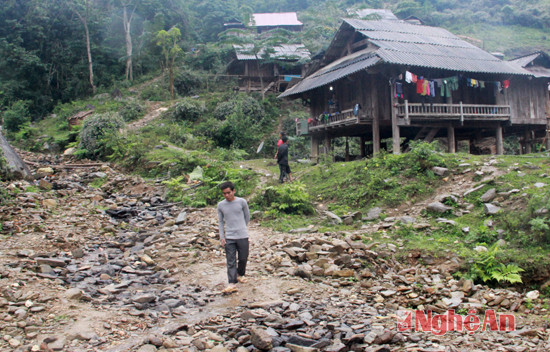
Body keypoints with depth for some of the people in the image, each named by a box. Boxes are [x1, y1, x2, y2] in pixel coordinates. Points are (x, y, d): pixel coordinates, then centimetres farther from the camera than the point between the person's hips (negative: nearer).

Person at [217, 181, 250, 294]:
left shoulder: (242, 202, -2)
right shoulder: (220, 205, 3)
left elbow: (247, 217, 10)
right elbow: (221, 222, 9)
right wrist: (222, 237, 3)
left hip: (242, 236, 0)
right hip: (229, 238, 1)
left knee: (243, 258, 7)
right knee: (231, 261, -2)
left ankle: (240, 274, 35)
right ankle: (232, 284, -1)